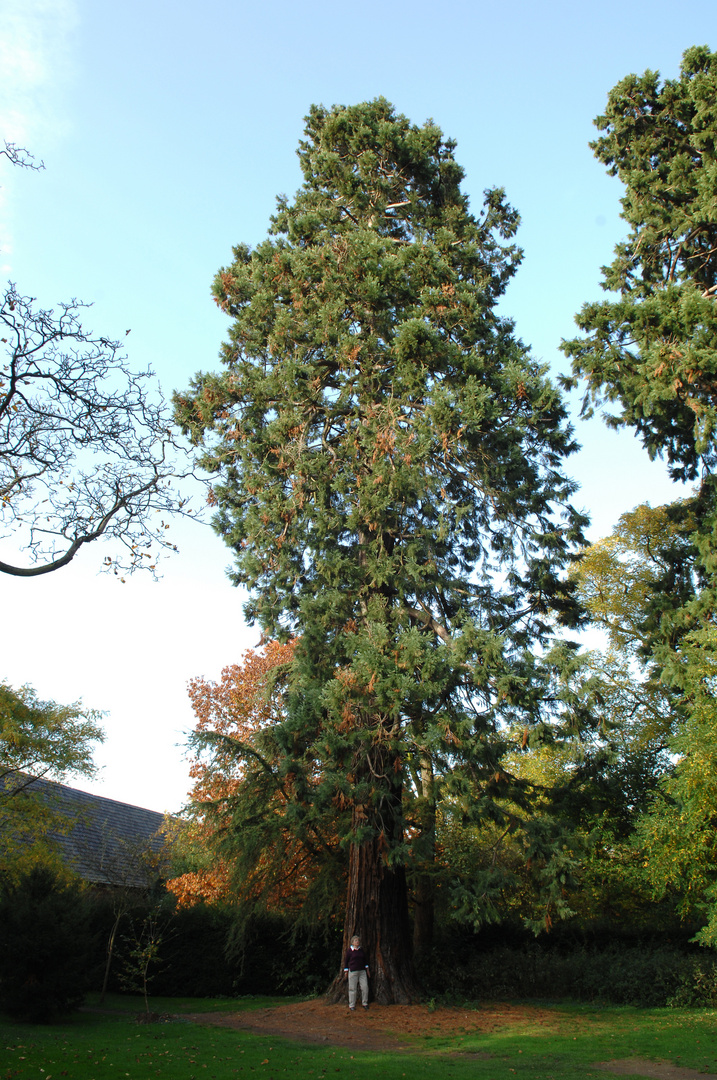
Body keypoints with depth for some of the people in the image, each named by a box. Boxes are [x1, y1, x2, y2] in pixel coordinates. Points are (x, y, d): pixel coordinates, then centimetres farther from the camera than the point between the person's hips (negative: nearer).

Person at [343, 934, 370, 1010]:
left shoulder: (361, 950, 10)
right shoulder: (349, 951, -3)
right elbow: (346, 961, 2)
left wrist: (367, 969, 17)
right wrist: (346, 972, 0)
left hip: (362, 971, 4)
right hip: (352, 972, -4)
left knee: (365, 987, -1)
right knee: (352, 988, -1)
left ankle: (365, 1003, 13)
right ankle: (352, 1005, 9)